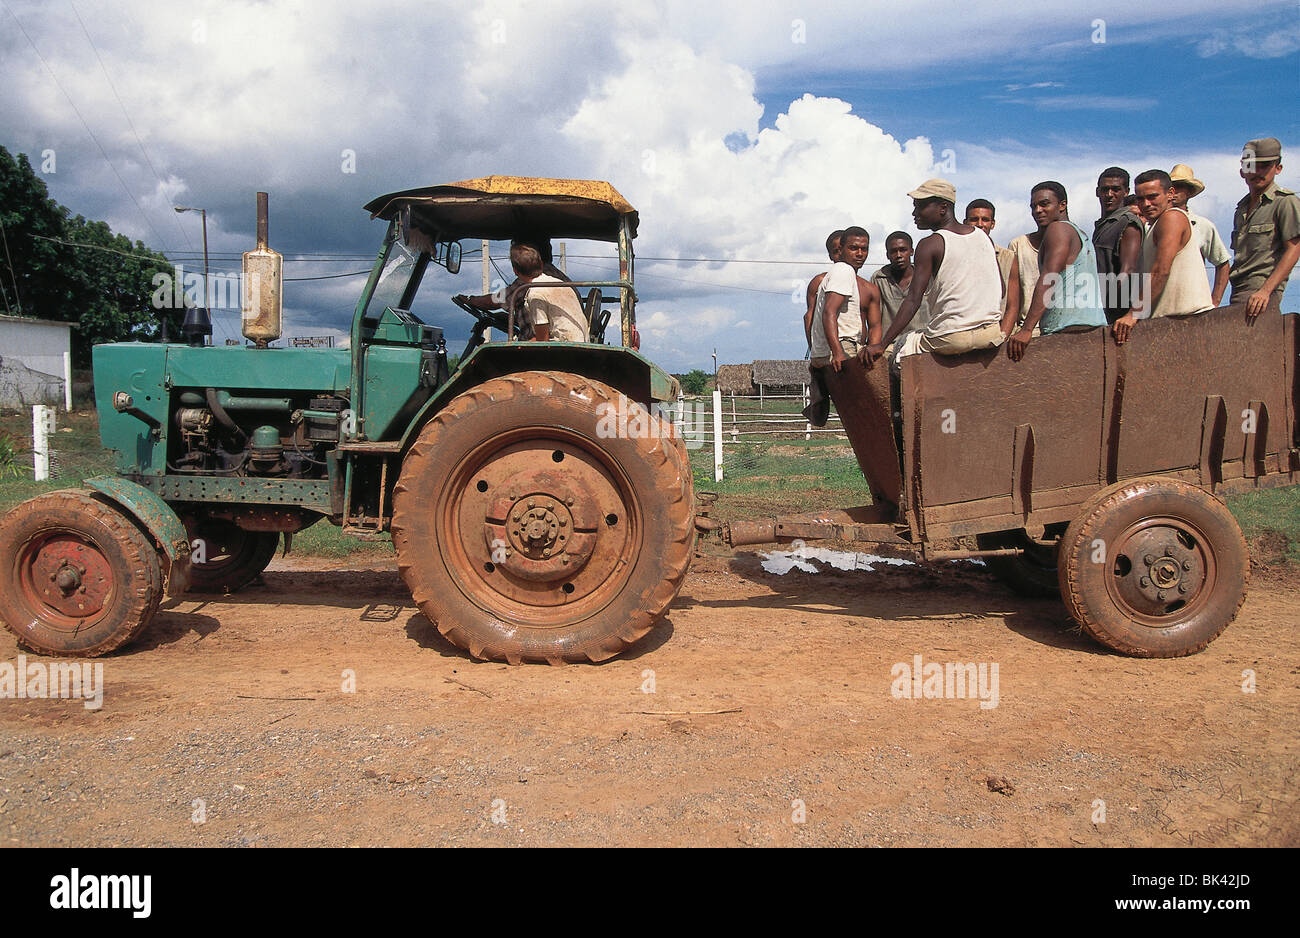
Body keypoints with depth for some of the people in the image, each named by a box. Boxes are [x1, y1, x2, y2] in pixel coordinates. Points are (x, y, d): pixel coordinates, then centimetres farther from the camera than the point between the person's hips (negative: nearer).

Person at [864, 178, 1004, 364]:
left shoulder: (930, 245, -9)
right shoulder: (983, 236, 9)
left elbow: (913, 301, -15)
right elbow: (1000, 289, 12)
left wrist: (881, 345, -16)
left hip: (951, 339, -6)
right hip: (993, 334, 6)